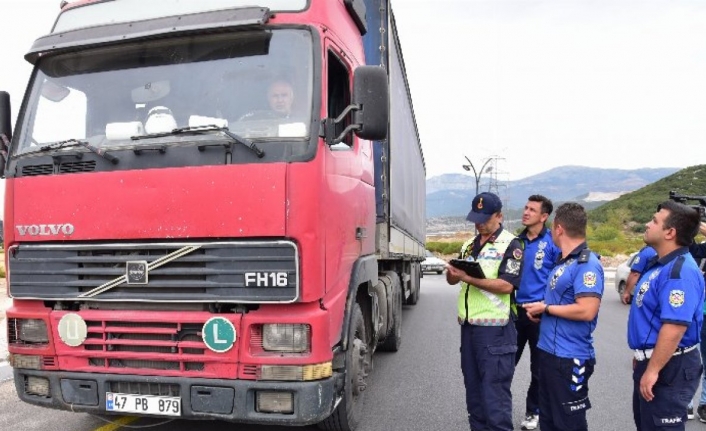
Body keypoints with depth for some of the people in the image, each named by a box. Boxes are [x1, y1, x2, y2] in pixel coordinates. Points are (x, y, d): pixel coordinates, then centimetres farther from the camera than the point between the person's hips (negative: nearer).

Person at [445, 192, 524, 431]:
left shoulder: (510, 245, -7)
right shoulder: (469, 244, 14)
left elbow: (506, 285, -18)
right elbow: (452, 280, 13)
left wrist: (469, 278, -24)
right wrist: (452, 272, -10)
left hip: (494, 328, -7)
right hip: (468, 324, 7)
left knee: (495, 390, -1)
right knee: (473, 386, 16)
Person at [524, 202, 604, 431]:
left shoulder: (587, 264, -19)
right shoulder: (564, 261, 11)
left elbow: (586, 311, -27)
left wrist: (546, 308, -17)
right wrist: (540, 310, 3)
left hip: (570, 359, -9)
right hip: (549, 352, 9)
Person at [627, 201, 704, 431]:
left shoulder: (679, 271, -24)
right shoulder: (660, 264, 9)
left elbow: (675, 327, -30)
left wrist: (653, 370, -26)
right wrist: (641, 357, 23)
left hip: (668, 367, -10)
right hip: (651, 361, 10)